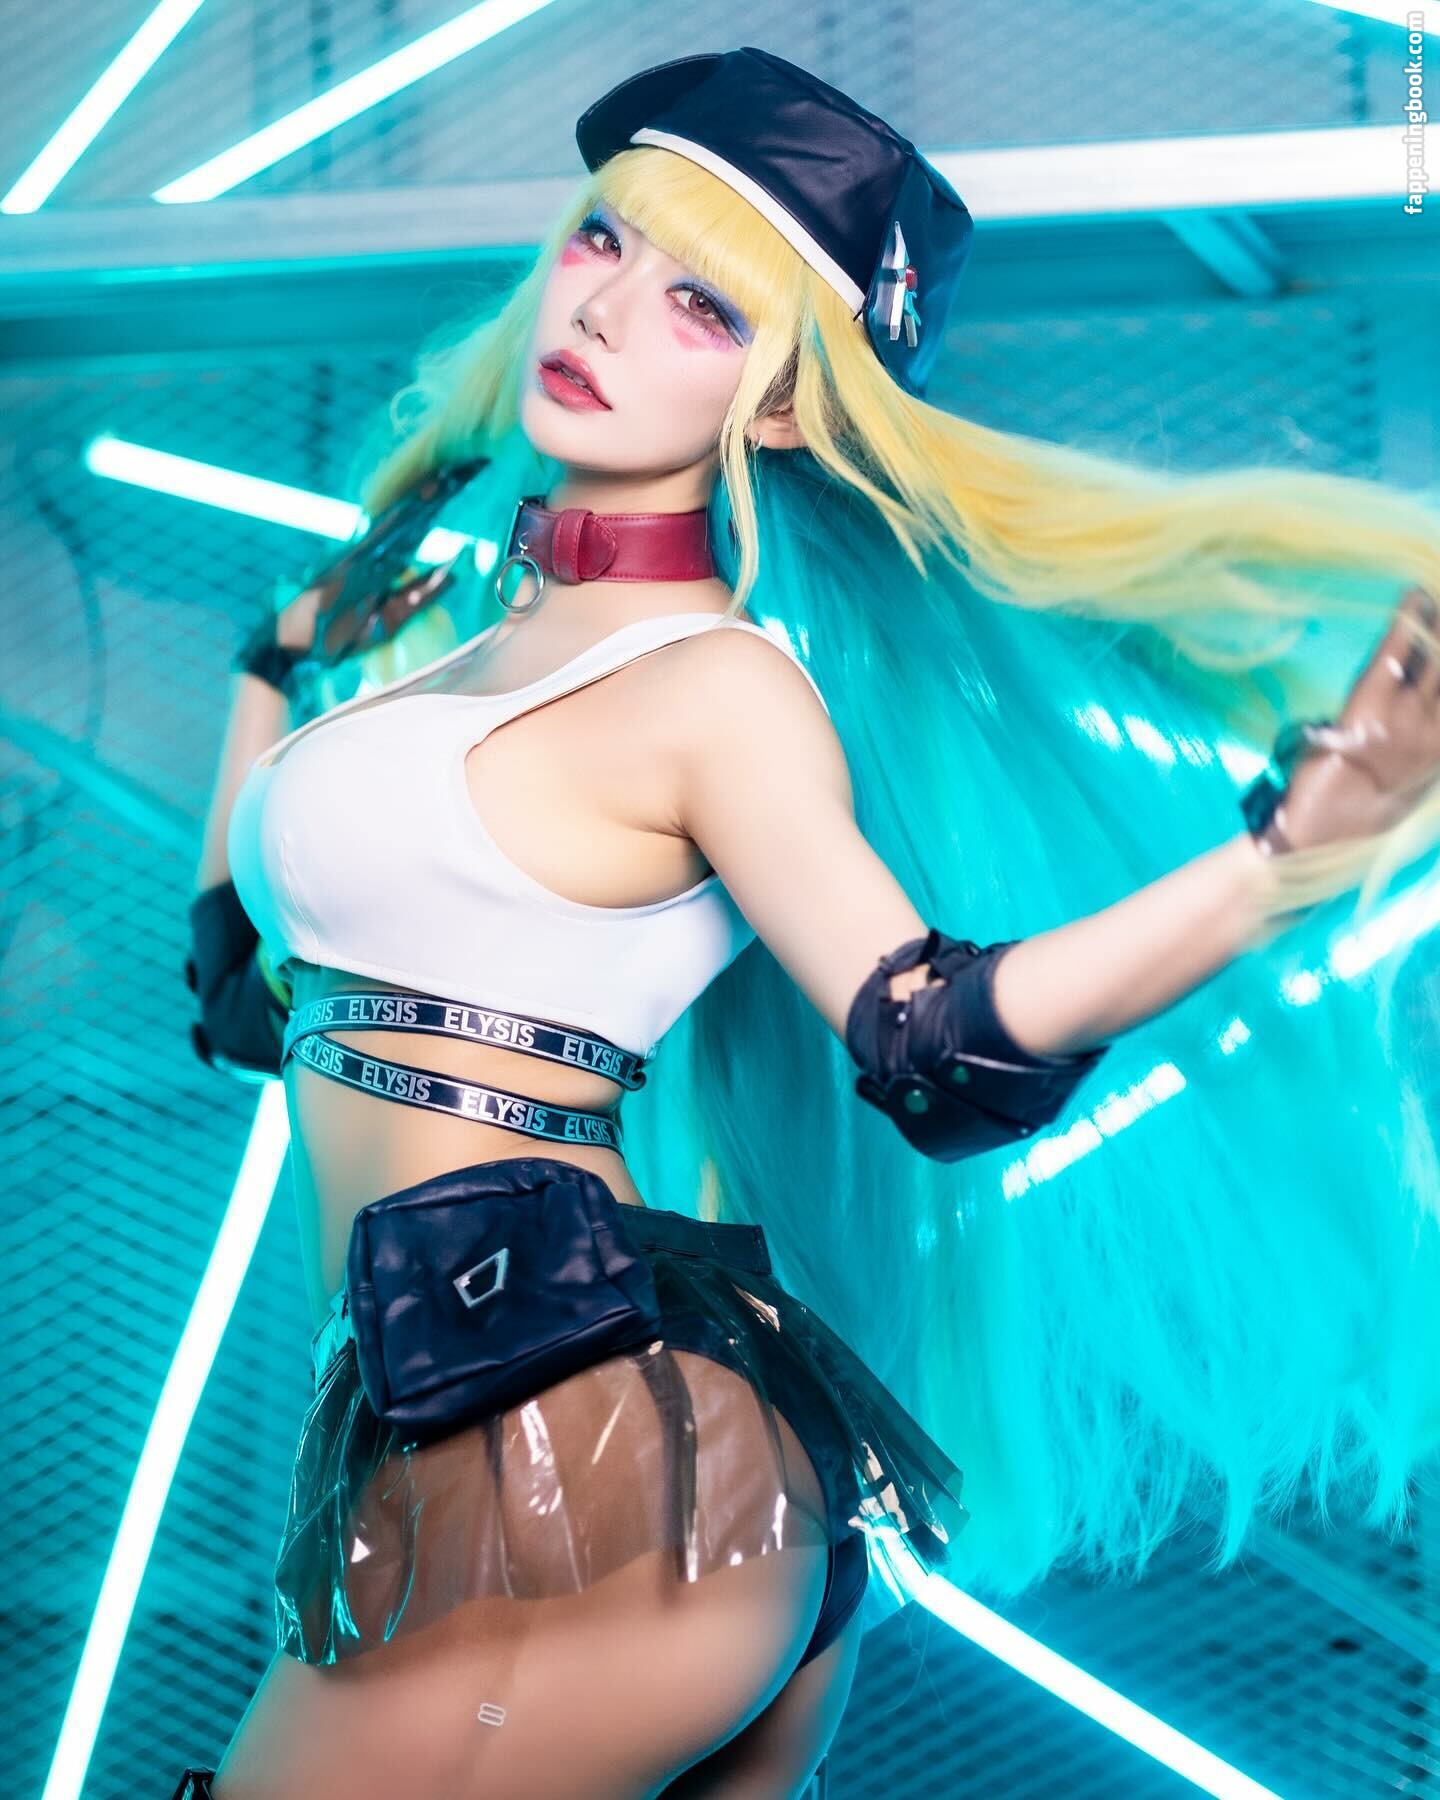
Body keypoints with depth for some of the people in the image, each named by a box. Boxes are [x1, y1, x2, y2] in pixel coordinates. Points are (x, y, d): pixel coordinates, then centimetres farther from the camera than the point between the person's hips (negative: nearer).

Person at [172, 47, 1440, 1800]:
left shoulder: (714, 685, -7)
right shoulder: (461, 621, 18)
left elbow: (944, 1049, -20)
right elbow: (242, 989, 30)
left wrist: (1291, 849, -30)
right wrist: (285, 671, 30)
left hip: (566, 1455, -9)